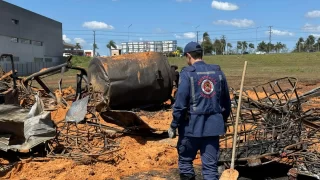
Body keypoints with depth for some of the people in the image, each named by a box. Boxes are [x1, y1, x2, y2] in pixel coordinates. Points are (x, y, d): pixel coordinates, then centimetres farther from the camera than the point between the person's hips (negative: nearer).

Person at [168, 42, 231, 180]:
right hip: (213, 125, 4)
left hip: (192, 125, -4)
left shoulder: (187, 73, -9)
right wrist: (222, 120, 24)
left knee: (185, 160, 15)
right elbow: (226, 102, 12)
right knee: (211, 164, 9)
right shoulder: (218, 72, 7)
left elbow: (180, 103, -13)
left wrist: (174, 126, -4)